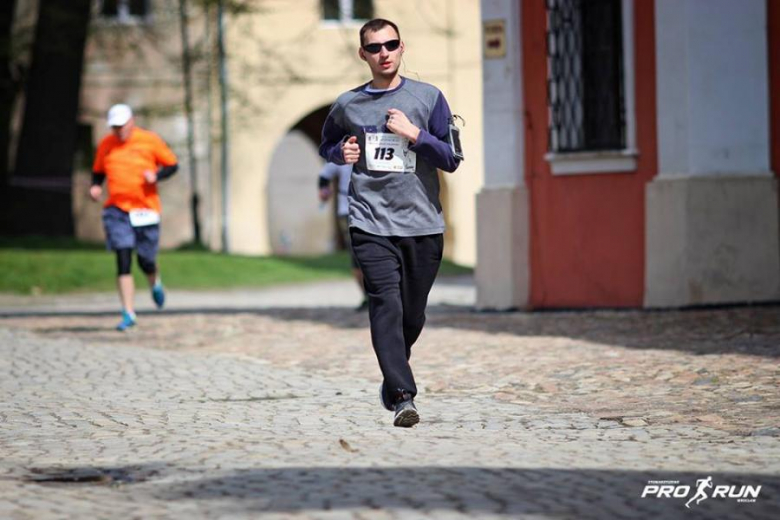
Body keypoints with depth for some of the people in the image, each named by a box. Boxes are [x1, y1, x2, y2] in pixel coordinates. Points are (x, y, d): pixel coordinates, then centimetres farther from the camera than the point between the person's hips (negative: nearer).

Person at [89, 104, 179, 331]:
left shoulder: (150, 141, -1)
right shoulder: (106, 145, 6)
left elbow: (172, 165, 6)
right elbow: (98, 171, 19)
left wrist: (156, 175, -13)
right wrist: (95, 186, -2)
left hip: (145, 209, -1)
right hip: (117, 210, 1)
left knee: (145, 261, 5)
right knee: (123, 261, -9)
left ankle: (155, 285, 43)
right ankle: (128, 314, -6)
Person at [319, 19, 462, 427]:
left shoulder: (428, 98, 4)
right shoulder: (347, 106, 8)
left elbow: (452, 158, 1)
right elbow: (326, 146, 25)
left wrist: (413, 134, -12)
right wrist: (342, 153, 2)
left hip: (422, 224, 1)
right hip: (371, 223, -1)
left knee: (413, 316, 8)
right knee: (386, 306, -16)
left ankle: (392, 379, 34)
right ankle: (402, 397, -22)